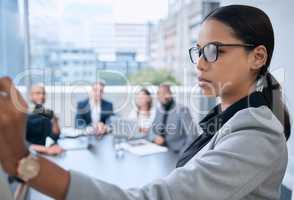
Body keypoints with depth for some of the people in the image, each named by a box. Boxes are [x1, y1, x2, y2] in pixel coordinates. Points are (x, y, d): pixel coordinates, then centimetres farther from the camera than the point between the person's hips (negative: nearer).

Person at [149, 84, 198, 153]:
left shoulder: (182, 110, -11)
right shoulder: (157, 110, 6)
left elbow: (192, 135, -12)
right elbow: (151, 131, 13)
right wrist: (155, 138, -8)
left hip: (178, 153, -5)